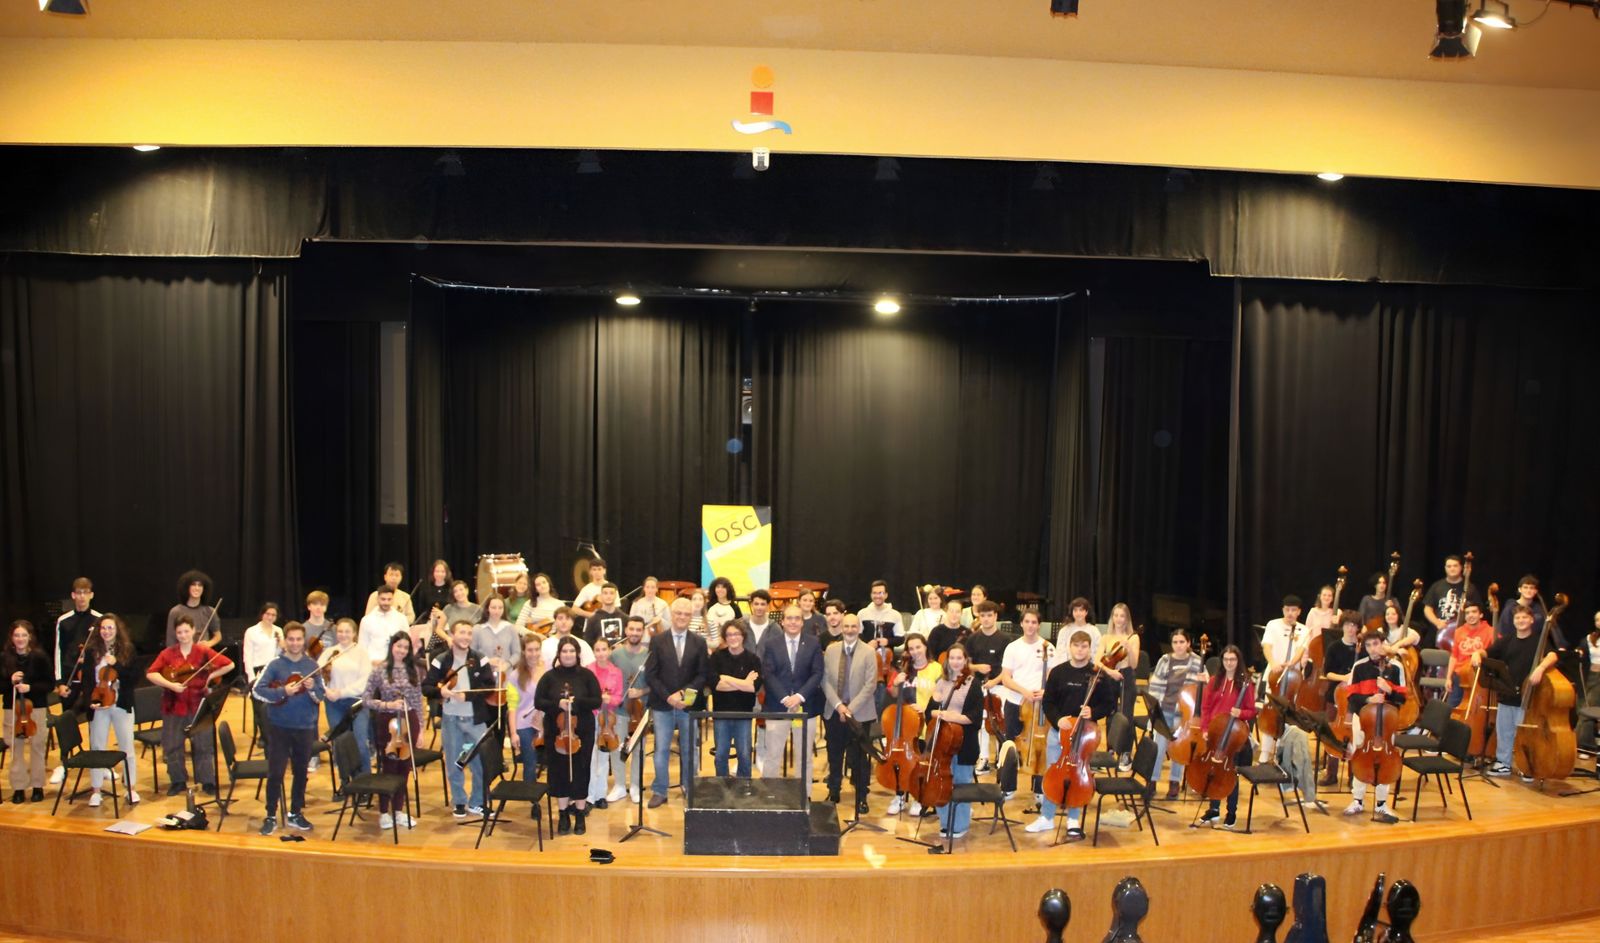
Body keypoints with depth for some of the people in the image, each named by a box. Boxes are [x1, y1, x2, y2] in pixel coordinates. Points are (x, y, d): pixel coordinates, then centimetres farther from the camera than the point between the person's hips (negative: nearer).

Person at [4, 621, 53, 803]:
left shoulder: (40, 657, -6)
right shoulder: (5, 659, -2)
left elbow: (49, 684, -4)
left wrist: (30, 687, -19)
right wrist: (10, 682, -17)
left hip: (37, 708, -1)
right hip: (12, 709, 1)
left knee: (37, 747, 6)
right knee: (15, 748, 5)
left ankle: (38, 786, 18)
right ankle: (19, 787, 15)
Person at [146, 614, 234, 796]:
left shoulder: (203, 652, -2)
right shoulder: (168, 653, 0)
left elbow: (229, 665, 1)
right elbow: (151, 674, -9)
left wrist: (211, 676, -5)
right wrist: (170, 685, -19)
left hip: (198, 706, -1)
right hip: (174, 706, 1)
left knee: (203, 745, 5)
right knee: (172, 746, 9)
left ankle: (207, 781, 16)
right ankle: (178, 781, 24)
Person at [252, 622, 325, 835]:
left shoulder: (312, 666, 3)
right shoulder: (275, 665, -5)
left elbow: (320, 697, 5)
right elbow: (257, 691, -11)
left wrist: (312, 689, -16)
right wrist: (283, 691, -22)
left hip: (305, 727, 3)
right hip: (280, 727, -3)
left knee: (300, 772, 11)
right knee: (275, 773, 0)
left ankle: (295, 814, 24)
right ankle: (271, 817, 12)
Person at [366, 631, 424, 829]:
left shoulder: (413, 670, 4)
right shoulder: (380, 670, -4)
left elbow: (418, 702, 7)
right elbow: (366, 699, -3)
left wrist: (420, 729, 5)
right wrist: (387, 704, -17)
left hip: (409, 722, 3)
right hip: (388, 723, -3)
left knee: (404, 767, 9)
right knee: (389, 768, 3)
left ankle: (398, 810, 21)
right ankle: (384, 812, 16)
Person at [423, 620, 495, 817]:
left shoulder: (480, 661, -2)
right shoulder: (440, 661, -2)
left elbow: (490, 688, -7)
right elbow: (425, 687, -1)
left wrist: (467, 695, -20)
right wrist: (440, 691, -22)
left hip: (475, 719, 0)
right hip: (451, 719, 0)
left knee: (482, 762, 2)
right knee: (454, 764, 10)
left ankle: (477, 802, 19)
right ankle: (459, 802, 27)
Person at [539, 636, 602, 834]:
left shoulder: (587, 675, -2)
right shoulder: (549, 676, 0)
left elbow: (597, 701, -5)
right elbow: (538, 701, -2)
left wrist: (576, 702, -20)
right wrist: (557, 704, -19)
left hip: (583, 732, -1)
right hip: (556, 732, 1)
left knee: (580, 773, 4)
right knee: (559, 773, 5)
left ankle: (580, 816, 17)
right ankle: (564, 817, 18)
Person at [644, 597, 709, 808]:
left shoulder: (699, 643, 3)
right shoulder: (657, 640, 0)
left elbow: (703, 674, 0)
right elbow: (650, 675, -3)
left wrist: (684, 692, -14)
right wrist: (668, 696, -13)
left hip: (689, 705, 1)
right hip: (662, 705, -1)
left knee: (688, 750, 9)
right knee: (661, 749, 3)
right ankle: (659, 792, 13)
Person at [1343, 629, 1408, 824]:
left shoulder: (1395, 667, -3)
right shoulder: (1359, 666, -4)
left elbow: (1402, 698, -1)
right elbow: (1352, 696, -4)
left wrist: (1389, 691, -20)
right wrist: (1368, 699, -22)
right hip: (1362, 717, 0)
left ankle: (1381, 804, 13)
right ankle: (1358, 801, 18)